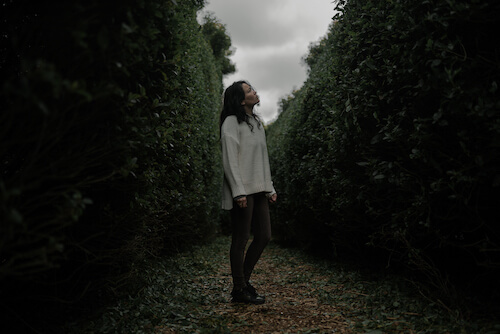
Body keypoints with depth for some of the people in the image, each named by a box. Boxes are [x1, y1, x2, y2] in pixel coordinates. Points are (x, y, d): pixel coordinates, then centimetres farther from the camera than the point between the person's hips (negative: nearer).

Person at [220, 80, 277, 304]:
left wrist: (270, 188, 16)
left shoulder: (257, 122, 18)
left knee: (264, 237, 9)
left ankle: (243, 280, 23)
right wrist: (239, 192, -20)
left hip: (258, 189, 9)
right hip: (242, 190, -8)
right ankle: (239, 289, 10)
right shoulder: (232, 122, -7)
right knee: (241, 240, -1)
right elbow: (230, 159, -14)